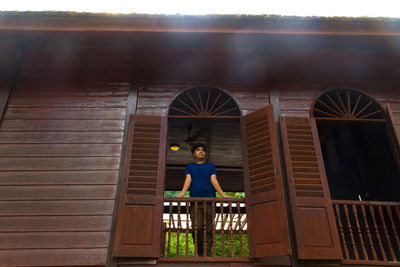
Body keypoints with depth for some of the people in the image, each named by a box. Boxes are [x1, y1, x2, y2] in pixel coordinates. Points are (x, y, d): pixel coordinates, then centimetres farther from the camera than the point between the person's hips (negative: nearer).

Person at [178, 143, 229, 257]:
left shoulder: (210, 166, 19)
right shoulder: (190, 166, 21)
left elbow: (214, 181, 8)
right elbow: (188, 180, 7)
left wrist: (222, 194, -8)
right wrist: (182, 194, -11)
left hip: (210, 200, 0)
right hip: (195, 201, 0)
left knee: (208, 229, -6)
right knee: (196, 228, -10)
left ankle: (207, 253, -2)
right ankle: (200, 253, 4)